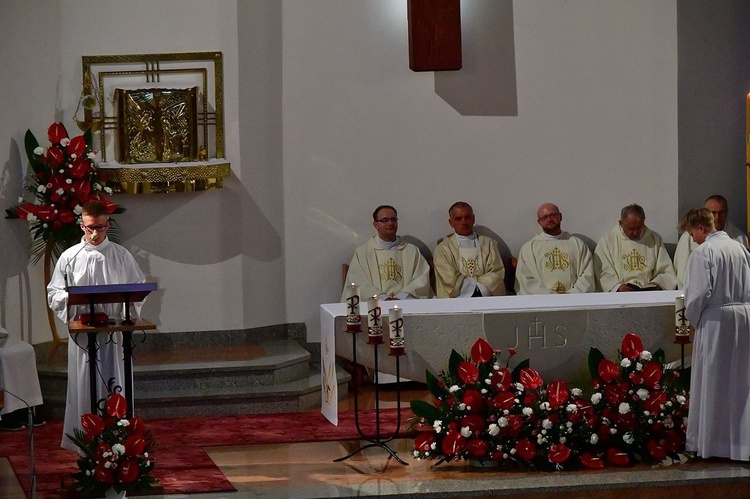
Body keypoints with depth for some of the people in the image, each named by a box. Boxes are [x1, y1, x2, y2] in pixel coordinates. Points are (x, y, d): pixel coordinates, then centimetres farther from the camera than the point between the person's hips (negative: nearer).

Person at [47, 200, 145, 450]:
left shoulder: (122, 256, 5)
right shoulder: (69, 257, 4)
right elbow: (53, 294, 5)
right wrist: (71, 297, -16)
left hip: (114, 331, 0)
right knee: (83, 386, 2)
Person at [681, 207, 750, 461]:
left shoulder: (703, 252, -13)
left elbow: (699, 292, -17)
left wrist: (691, 316, 0)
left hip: (716, 319, -6)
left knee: (713, 382, 4)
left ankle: (711, 440, 9)